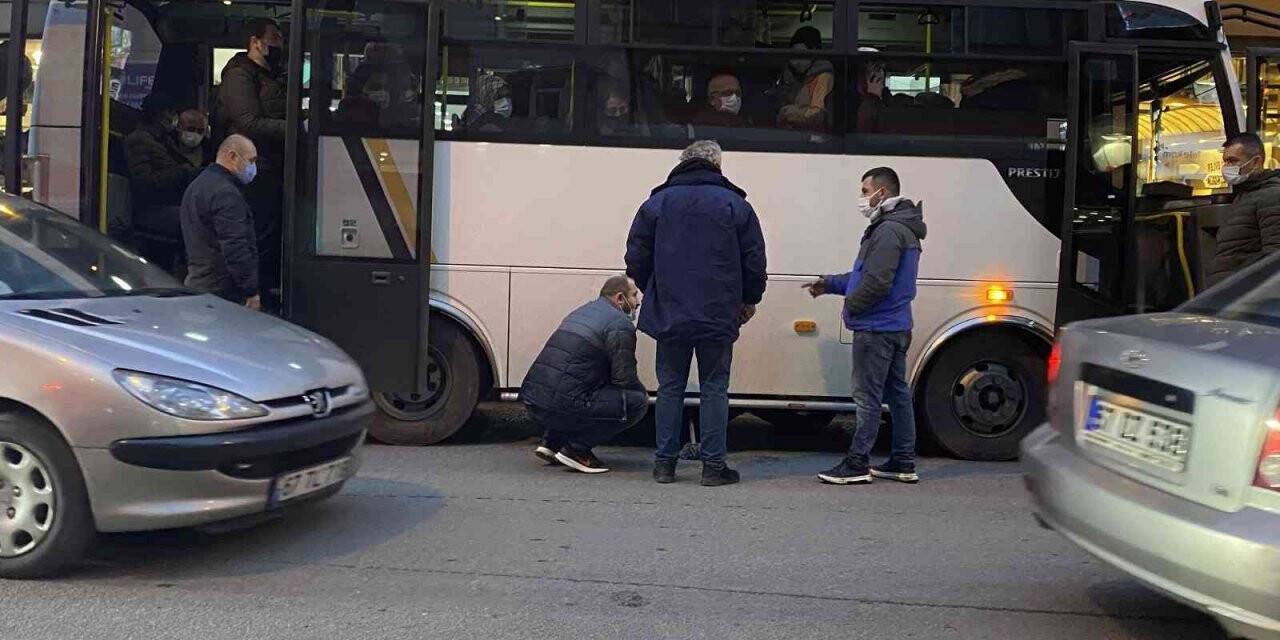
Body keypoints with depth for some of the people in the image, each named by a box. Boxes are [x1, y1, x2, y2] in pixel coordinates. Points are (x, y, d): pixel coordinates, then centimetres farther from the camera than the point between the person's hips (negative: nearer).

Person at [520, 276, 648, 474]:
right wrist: (643, 394, 12)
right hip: (563, 405, -9)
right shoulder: (620, 324, -5)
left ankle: (551, 443, 20)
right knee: (637, 402, -4)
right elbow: (624, 378, -9)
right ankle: (577, 450, -4)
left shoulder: (582, 311, 24)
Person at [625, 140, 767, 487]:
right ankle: (713, 465, 6)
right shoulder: (736, 205, 1)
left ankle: (665, 462, 11)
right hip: (719, 317, -1)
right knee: (714, 388, 5)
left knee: (670, 387, 9)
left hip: (669, 315, 1)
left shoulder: (656, 203, 4)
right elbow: (754, 261, 2)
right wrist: (749, 300, 18)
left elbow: (636, 260, 6)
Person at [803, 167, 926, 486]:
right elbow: (864, 275, 22)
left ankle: (856, 464, 0)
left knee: (867, 396, -5)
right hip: (896, 327, 11)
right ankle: (903, 463, 20)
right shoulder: (901, 229, 17)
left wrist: (850, 306, -10)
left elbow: (877, 282, -23)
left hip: (875, 328, -10)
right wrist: (830, 284, 18)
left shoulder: (889, 231, -17)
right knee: (897, 392, 13)